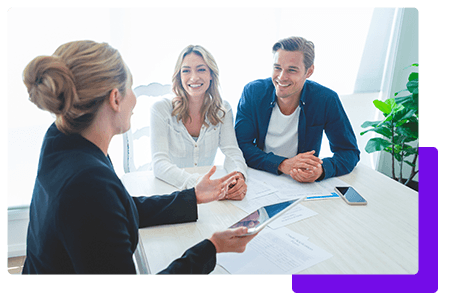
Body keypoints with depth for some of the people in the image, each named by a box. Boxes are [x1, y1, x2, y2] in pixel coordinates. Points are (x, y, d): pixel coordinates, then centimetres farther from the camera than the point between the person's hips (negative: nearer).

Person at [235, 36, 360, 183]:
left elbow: (350, 152, -5)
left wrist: (321, 170, -27)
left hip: (304, 187, 3)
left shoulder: (326, 100, -11)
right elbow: (241, 146, -11)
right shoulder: (253, 92, -10)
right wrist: (282, 164, -27)